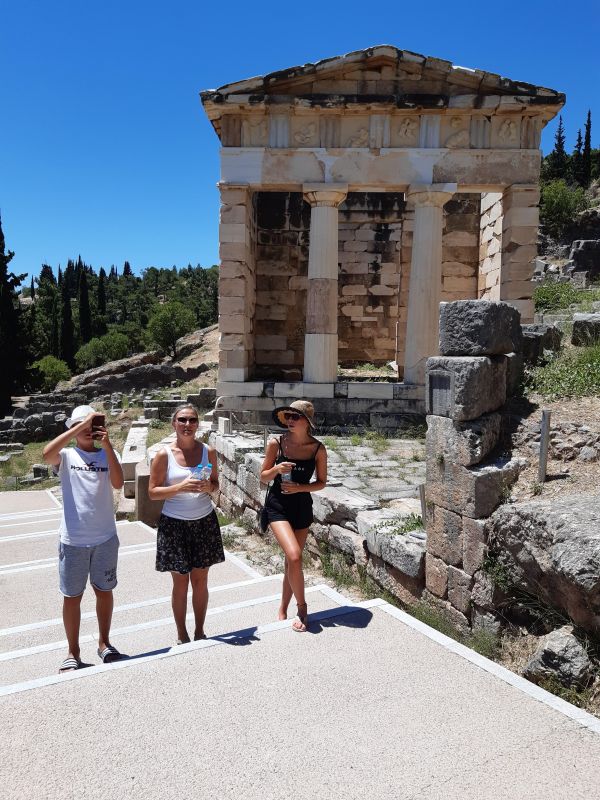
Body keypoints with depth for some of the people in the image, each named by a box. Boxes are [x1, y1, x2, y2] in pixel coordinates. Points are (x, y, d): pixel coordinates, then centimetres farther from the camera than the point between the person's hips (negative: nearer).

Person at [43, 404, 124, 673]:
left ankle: (104, 642, 33)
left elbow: (118, 483, -16)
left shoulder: (108, 454, 2)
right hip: (73, 539, -1)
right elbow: (47, 453, -26)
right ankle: (73, 652, 25)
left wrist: (107, 444, -22)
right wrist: (81, 425, -25)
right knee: (72, 596, 9)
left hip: (105, 538, 2)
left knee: (104, 591, 14)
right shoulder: (66, 455, -2)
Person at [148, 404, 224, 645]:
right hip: (174, 524, -2)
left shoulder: (208, 452, -2)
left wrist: (209, 486, -13)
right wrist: (180, 487, -23)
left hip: (204, 522, 2)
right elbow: (152, 492, -8)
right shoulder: (164, 455, -9)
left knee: (200, 580, 11)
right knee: (181, 582, 7)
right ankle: (182, 636, 24)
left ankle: (199, 631, 28)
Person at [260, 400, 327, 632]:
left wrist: (299, 487, -15)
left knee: (292, 561, 11)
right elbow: (263, 477, 0)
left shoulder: (318, 449, -9)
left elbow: (321, 482, 2)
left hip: (302, 507, 2)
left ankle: (283, 609, 32)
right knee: (294, 557, -18)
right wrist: (276, 469, -21)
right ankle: (302, 606, 6)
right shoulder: (276, 444, -10)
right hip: (278, 505, -2)